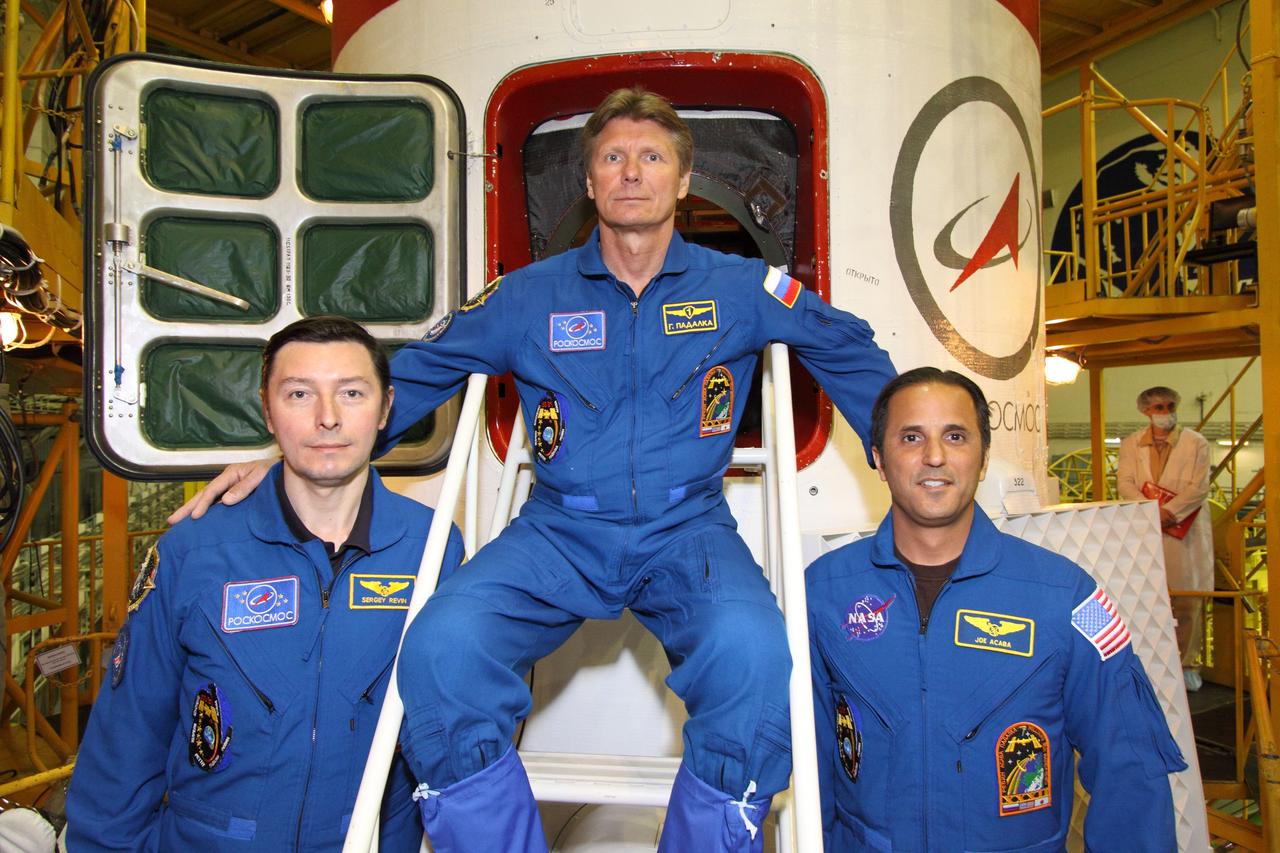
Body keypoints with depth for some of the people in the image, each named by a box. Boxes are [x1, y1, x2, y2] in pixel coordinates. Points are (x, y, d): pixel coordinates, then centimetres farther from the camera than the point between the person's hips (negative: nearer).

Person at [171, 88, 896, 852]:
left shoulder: (740, 290, 7)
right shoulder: (530, 297, 8)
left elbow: (851, 355, 20)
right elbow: (415, 374, 13)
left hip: (688, 531, 0)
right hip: (560, 533, 1)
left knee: (751, 648, -33)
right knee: (443, 642, -27)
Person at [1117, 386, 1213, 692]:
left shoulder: (1196, 443, 6)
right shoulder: (1131, 444, 11)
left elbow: (1199, 487, -4)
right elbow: (1125, 483, 1)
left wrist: (1169, 512, -15)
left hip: (1185, 532, -1)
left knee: (1187, 597, 0)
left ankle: (1186, 663, 10)